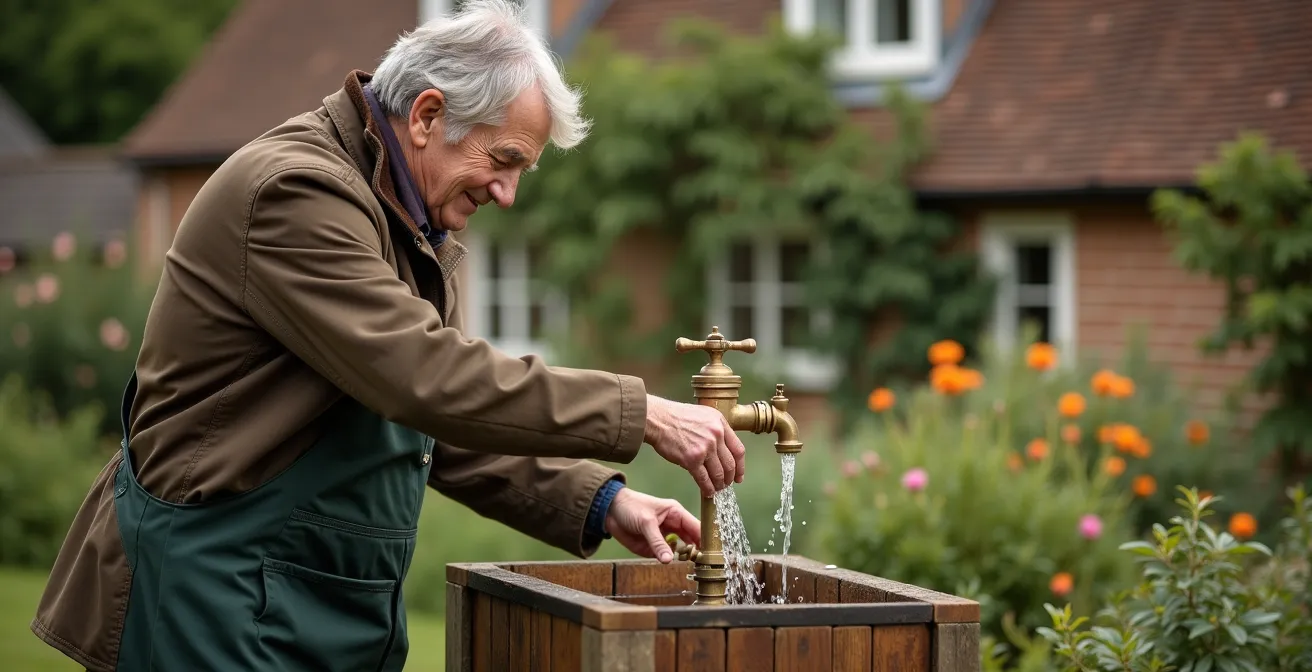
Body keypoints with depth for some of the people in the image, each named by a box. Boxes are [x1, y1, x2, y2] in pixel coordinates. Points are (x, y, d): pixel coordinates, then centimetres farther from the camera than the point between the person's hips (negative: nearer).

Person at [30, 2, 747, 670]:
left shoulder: (418, 231, 13)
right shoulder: (297, 190, -19)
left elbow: (444, 422, 14)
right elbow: (427, 377, -27)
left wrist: (597, 502, 1)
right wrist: (640, 416, -25)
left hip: (349, 607, 10)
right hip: (223, 589, -9)